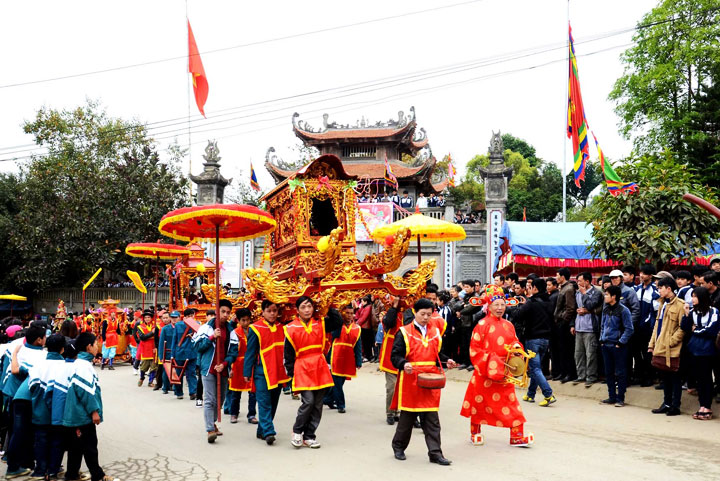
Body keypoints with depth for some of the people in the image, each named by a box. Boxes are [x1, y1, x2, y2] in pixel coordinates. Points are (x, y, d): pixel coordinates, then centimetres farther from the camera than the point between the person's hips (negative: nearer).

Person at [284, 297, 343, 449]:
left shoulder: (320, 323, 6)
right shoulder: (291, 328, -3)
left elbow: (338, 322, 11)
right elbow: (288, 353, 0)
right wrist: (291, 372, -2)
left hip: (320, 368, 4)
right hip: (302, 369, -4)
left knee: (318, 404, 5)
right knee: (308, 401, -15)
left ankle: (309, 436, 16)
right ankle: (297, 431, 8)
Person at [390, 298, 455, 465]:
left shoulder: (435, 331, 13)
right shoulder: (404, 332, -2)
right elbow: (395, 356, -8)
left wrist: (447, 360, 4)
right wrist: (403, 364, -28)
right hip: (410, 381, -3)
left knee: (432, 418, 2)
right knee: (408, 416, 7)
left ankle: (435, 453, 4)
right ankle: (398, 446, 26)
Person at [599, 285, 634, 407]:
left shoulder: (623, 310, -12)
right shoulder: (605, 309, 8)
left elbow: (629, 329, -11)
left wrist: (621, 342, -14)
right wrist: (602, 339, 10)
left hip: (618, 346, -7)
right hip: (606, 345, 7)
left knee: (620, 373, 0)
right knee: (608, 372, 12)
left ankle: (620, 398, 7)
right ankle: (612, 397, 21)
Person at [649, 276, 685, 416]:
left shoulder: (680, 305, -11)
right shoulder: (663, 304, 17)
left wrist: (671, 341, -16)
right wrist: (652, 344, 15)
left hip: (672, 350, -8)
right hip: (660, 348, 8)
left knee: (674, 377, 0)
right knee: (664, 376, 13)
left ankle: (675, 406, 7)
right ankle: (666, 404, 22)